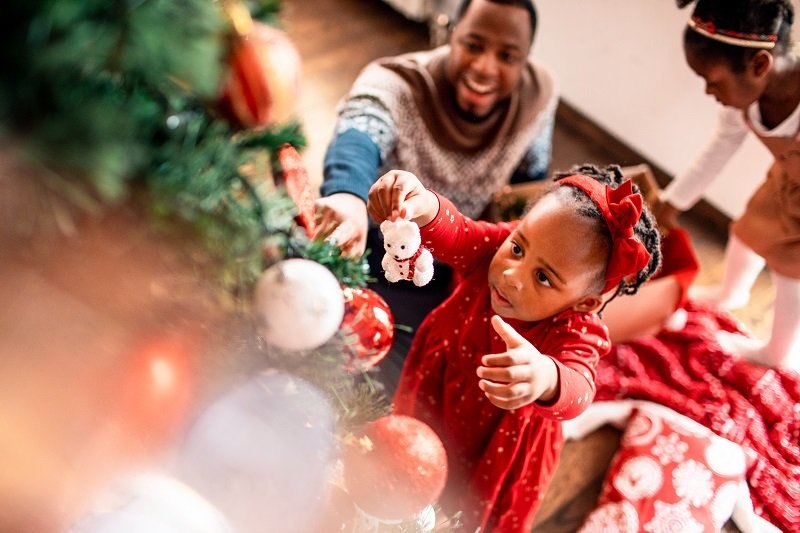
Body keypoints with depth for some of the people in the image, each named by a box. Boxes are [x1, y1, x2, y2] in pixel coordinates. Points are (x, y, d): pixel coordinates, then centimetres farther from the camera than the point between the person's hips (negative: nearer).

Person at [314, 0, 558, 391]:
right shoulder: (394, 85, -27)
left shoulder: (538, 93, -12)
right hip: (377, 266, -4)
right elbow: (358, 140, -51)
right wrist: (349, 195, -73)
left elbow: (532, 184, 4)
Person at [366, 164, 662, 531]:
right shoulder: (494, 249, -26)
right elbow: (451, 232, -36)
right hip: (435, 392, 3)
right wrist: (422, 207, -60)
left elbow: (578, 388, -53)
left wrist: (545, 378, -77)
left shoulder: (577, 332, -36)